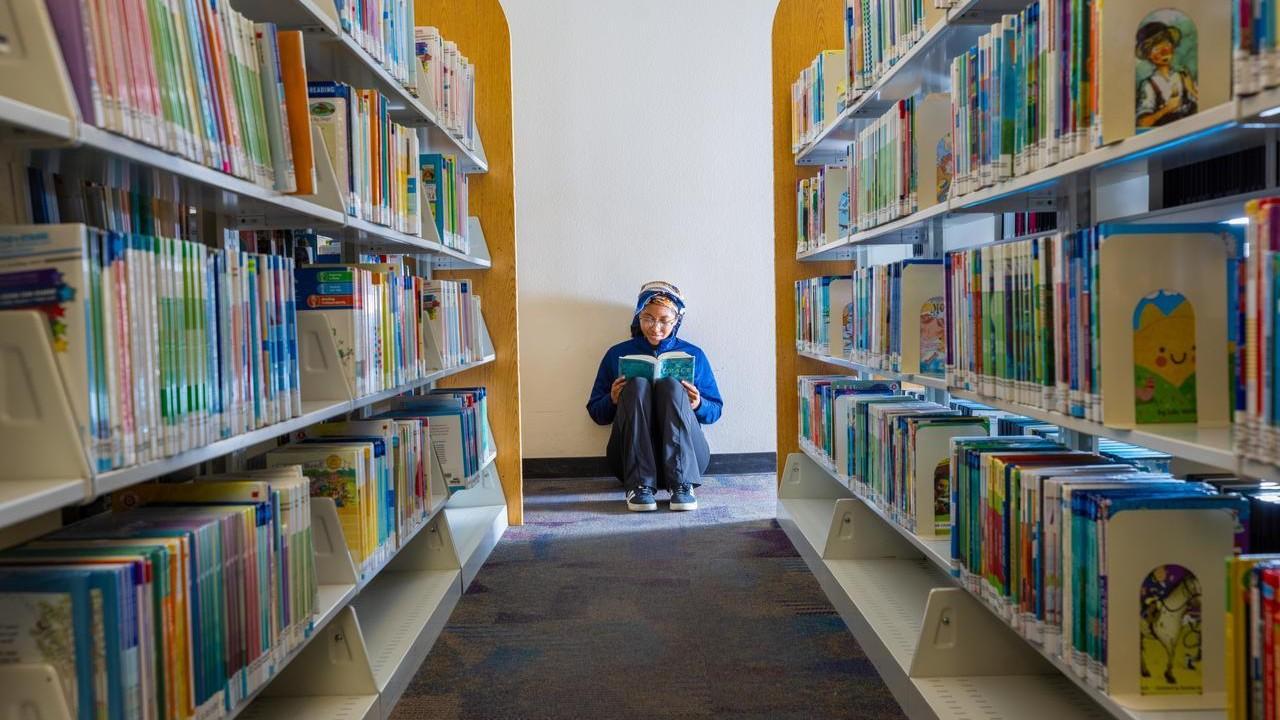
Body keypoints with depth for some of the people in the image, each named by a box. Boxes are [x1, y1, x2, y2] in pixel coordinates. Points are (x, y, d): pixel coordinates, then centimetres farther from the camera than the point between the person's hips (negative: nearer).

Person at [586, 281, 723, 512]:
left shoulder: (694, 355, 17)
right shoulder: (617, 354, 16)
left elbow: (716, 409, 16)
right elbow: (595, 412, 15)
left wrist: (698, 405, -7)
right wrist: (613, 400, -7)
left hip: (688, 456, 0)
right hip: (631, 455, 0)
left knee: (671, 385, -25)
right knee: (637, 384, -25)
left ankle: (682, 484, -37)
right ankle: (640, 485, -37)